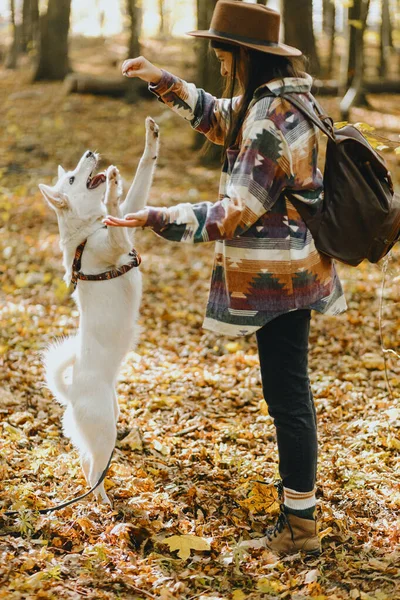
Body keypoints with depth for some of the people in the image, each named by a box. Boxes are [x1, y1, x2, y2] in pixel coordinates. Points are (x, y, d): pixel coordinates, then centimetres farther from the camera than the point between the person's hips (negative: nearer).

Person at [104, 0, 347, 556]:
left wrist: (157, 219, -23)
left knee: (287, 394, -1)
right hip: (291, 269, 10)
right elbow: (221, 120, 26)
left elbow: (237, 212, -24)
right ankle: (299, 505, 32)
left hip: (277, 277, -10)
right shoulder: (278, 98, 8)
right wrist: (164, 83, 19)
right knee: (287, 390, 19)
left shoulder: (271, 118, -23)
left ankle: (300, 523, 10)